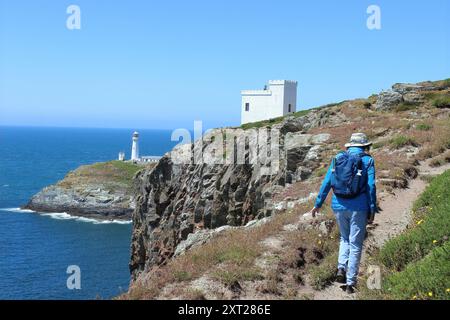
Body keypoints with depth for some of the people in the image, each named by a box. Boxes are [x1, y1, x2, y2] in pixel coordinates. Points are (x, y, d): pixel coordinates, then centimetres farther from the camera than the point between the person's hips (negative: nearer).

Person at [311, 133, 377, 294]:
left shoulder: (338, 158, 8)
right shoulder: (367, 160, -1)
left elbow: (326, 183, 6)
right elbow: (371, 187, -7)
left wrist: (318, 204, 12)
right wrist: (372, 210, -4)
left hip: (339, 206, 3)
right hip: (358, 207, -3)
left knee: (345, 238, 22)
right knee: (355, 244, 5)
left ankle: (341, 268, 2)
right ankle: (350, 282, 4)